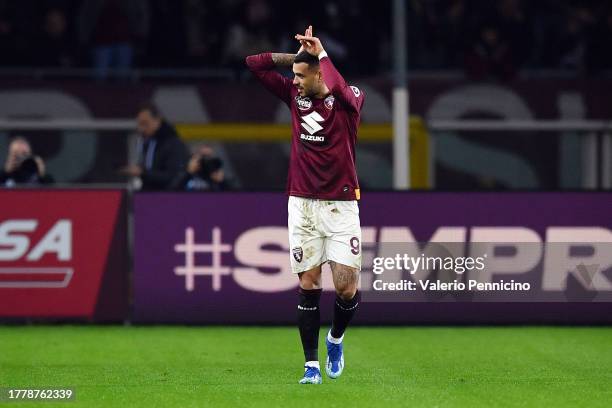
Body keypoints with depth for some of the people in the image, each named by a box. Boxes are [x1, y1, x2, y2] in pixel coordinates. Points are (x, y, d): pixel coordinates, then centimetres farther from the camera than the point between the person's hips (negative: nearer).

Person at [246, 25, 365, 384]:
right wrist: (299, 55, 1)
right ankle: (312, 365, 5)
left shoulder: (349, 100, -5)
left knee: (347, 289, -6)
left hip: (341, 206, -3)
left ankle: (336, 339, 24)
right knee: (308, 285, 0)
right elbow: (254, 64, 7)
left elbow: (341, 90, -30)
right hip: (303, 206, 3)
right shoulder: (295, 95, 6)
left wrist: (321, 54, -18)